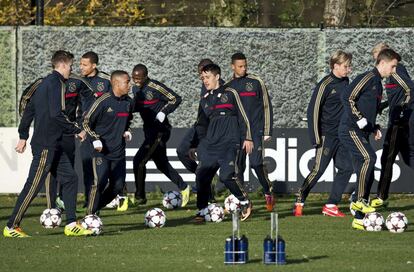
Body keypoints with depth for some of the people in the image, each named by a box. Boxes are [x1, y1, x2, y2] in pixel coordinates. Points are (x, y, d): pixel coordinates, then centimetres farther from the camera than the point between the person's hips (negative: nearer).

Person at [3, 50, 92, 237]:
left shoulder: (45, 83, 16)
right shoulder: (56, 83, -13)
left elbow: (28, 109, 21)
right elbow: (57, 114, -23)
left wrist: (23, 137, 24)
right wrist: (77, 130, -14)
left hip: (53, 145, 10)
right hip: (46, 145, -10)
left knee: (69, 178, 7)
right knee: (33, 186, -7)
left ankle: (71, 225, 6)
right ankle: (11, 227, -2)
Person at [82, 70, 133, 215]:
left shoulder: (128, 102, 6)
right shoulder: (103, 101, -13)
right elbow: (86, 122, -6)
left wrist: (126, 131, 7)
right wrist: (95, 139, -15)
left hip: (118, 152, 6)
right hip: (101, 151, -6)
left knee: (118, 186, 5)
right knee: (100, 182, -19)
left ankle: (96, 208, 24)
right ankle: (90, 214, -6)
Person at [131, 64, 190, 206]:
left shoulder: (155, 87, -17)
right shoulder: (136, 89, 6)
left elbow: (175, 99, -13)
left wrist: (164, 112, -21)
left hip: (160, 129, -9)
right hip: (149, 129, 9)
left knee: (139, 161, -14)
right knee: (161, 163, 16)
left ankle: (140, 197, -6)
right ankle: (183, 187, 31)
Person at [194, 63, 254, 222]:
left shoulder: (230, 94, 4)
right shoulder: (205, 100, 17)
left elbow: (242, 116, 5)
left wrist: (247, 138, 0)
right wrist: (202, 142, 14)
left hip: (229, 142, -5)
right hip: (210, 143, 5)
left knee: (227, 175, -19)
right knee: (202, 175, -6)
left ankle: (245, 202, 2)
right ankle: (201, 211, 4)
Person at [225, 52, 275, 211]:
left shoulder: (256, 82, 1)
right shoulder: (228, 86, 10)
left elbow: (266, 106, 3)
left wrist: (267, 131, -2)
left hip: (255, 131, -3)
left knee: (256, 163, -14)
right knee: (238, 166, 1)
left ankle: (268, 192, 4)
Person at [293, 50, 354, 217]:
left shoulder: (345, 82, 10)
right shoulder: (326, 84, -12)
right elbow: (313, 110, -13)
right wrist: (316, 137, -16)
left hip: (342, 134, 7)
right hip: (327, 134, -7)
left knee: (346, 168, -1)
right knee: (319, 169, -9)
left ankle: (331, 206, 3)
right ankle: (299, 202, 2)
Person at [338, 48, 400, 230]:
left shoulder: (378, 84, 21)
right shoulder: (368, 78, -8)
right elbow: (347, 97, -17)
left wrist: (374, 128, 13)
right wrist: (360, 119, -20)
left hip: (361, 133, 10)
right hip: (350, 130, -10)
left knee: (367, 175, 4)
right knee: (369, 157, -29)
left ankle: (359, 219, 7)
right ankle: (360, 200, -24)